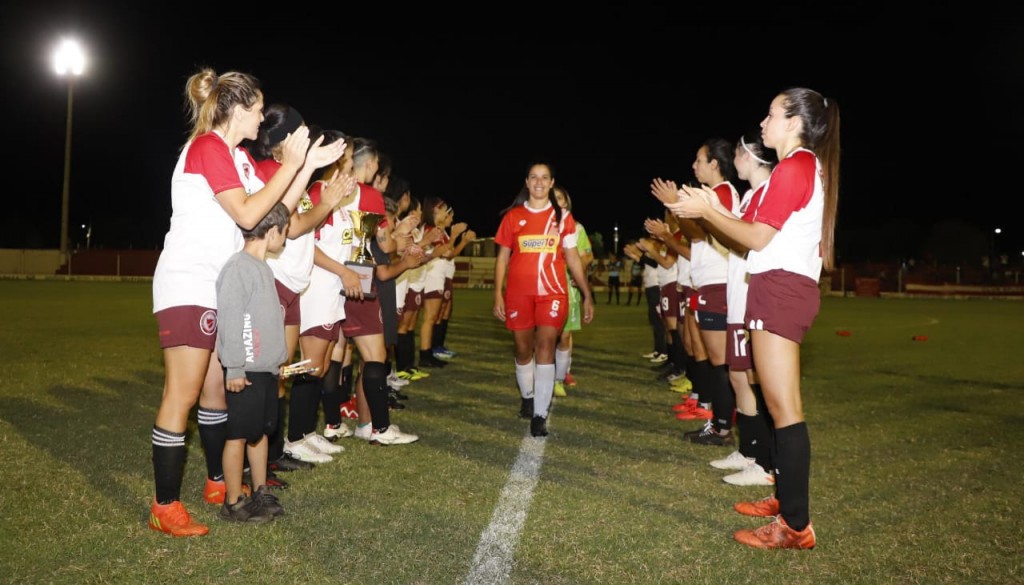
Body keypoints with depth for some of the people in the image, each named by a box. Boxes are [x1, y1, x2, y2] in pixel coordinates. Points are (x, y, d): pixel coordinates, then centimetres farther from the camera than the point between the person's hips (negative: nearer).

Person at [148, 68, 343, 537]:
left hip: (222, 286, 10)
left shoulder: (240, 158, 16)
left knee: (216, 387, 15)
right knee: (182, 395, -8)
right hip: (188, 285, -9)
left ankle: (219, 482, 27)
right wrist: (289, 165, -14)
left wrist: (309, 165, 6)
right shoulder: (207, 146, -12)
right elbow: (248, 214, -19)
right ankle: (165, 508, 0)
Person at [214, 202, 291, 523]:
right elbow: (230, 319, -19)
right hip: (245, 371, -9)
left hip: (267, 368, 9)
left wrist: (278, 356, 19)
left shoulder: (263, 267, 13)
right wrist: (234, 368, -18)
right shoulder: (239, 266, -16)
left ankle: (260, 493, 27)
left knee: (261, 431, 16)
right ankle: (233, 503, 11)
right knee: (239, 435, 1)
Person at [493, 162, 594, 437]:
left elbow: (573, 258, 9)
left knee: (545, 348, -10)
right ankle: (527, 397, 36)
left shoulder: (563, 217, 6)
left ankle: (540, 415, -9)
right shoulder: (513, 216, 6)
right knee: (523, 350, 12)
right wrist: (498, 294, 0)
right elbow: (502, 257, 8)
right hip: (518, 293, 1)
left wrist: (587, 295, 5)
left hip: (552, 293, -1)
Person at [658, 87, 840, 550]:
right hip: (787, 288, 11)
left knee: (783, 406, -10)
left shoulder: (793, 167, -11)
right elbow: (763, 232, 16)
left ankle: (795, 525, -6)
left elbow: (758, 238, -14)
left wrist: (706, 211, -6)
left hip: (780, 289, -11)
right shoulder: (809, 167, 21)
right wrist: (710, 208, 13)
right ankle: (786, 499, 25)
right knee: (779, 403, 15)